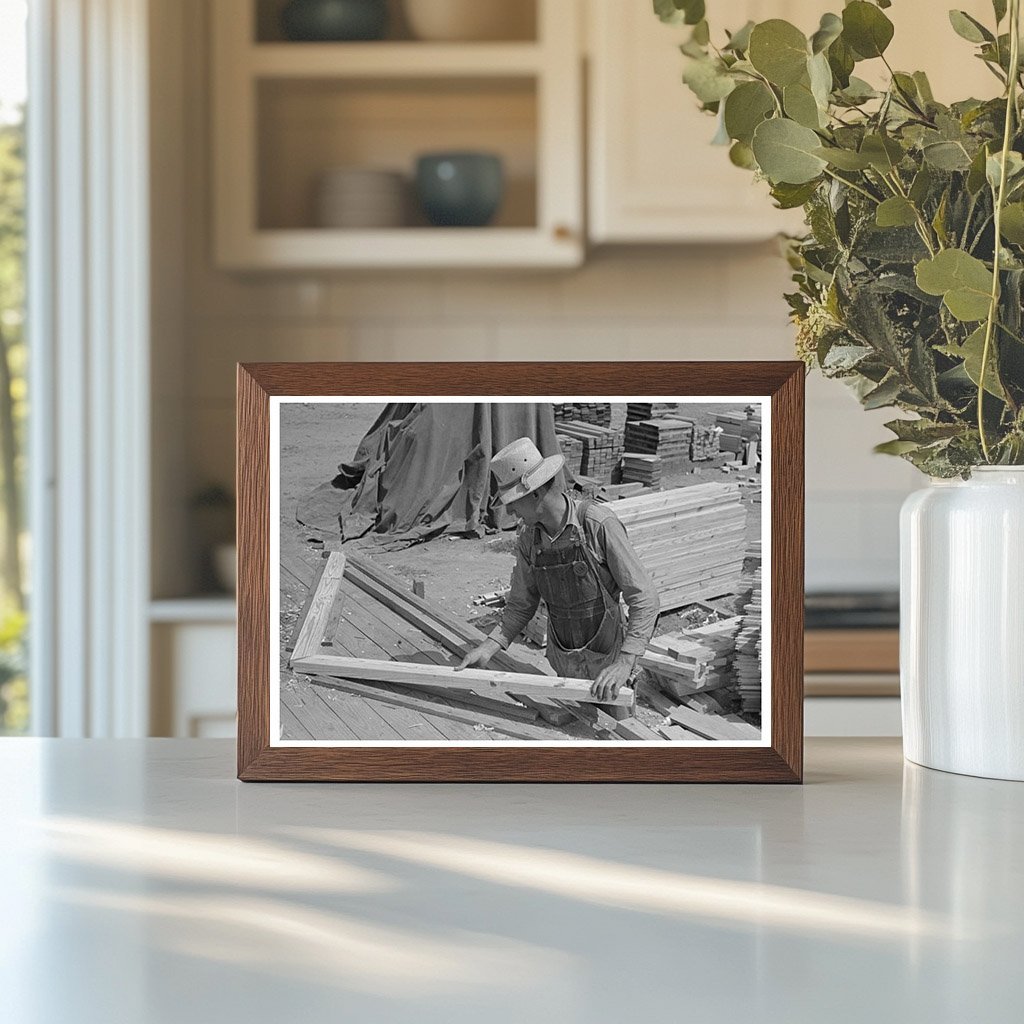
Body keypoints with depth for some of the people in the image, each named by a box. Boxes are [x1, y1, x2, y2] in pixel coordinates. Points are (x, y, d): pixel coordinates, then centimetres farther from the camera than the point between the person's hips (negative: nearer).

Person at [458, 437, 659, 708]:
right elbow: (522, 604, 7)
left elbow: (644, 597, -22)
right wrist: (489, 647, -9)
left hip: (607, 662, -5)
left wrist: (624, 663, -30)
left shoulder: (600, 525, -22)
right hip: (564, 665, 5)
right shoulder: (528, 539, -4)